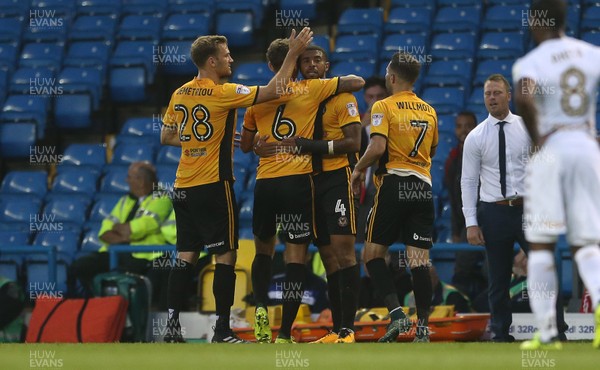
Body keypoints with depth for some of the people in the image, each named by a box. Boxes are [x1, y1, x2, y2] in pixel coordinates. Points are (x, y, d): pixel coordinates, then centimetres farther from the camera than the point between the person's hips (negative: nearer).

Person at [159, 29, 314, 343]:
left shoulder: (180, 94, 8)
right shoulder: (223, 93, -12)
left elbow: (167, 137, 18)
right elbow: (272, 91, -13)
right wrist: (293, 54, -8)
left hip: (183, 188, 7)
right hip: (213, 185, -7)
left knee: (186, 256, 8)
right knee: (225, 255, -2)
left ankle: (172, 326, 3)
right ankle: (222, 331, -4)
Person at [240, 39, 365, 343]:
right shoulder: (311, 89, 0)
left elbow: (245, 146, 17)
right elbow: (358, 82, 3)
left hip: (265, 182, 2)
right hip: (298, 181, -2)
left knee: (263, 250, 22)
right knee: (295, 257, -2)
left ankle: (261, 306, -1)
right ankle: (284, 334, -7)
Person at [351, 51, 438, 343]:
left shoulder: (384, 107, -3)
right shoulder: (429, 111, 14)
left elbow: (377, 147, -15)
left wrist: (358, 169, 0)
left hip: (393, 184, -4)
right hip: (423, 187, 4)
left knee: (373, 252, 6)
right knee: (419, 259, 0)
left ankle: (396, 313, -10)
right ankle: (423, 327, -6)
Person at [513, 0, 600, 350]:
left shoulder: (531, 62, -5)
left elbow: (524, 98, -26)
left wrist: (536, 138, -11)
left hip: (551, 149, -3)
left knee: (541, 243, 6)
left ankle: (546, 331, 3)